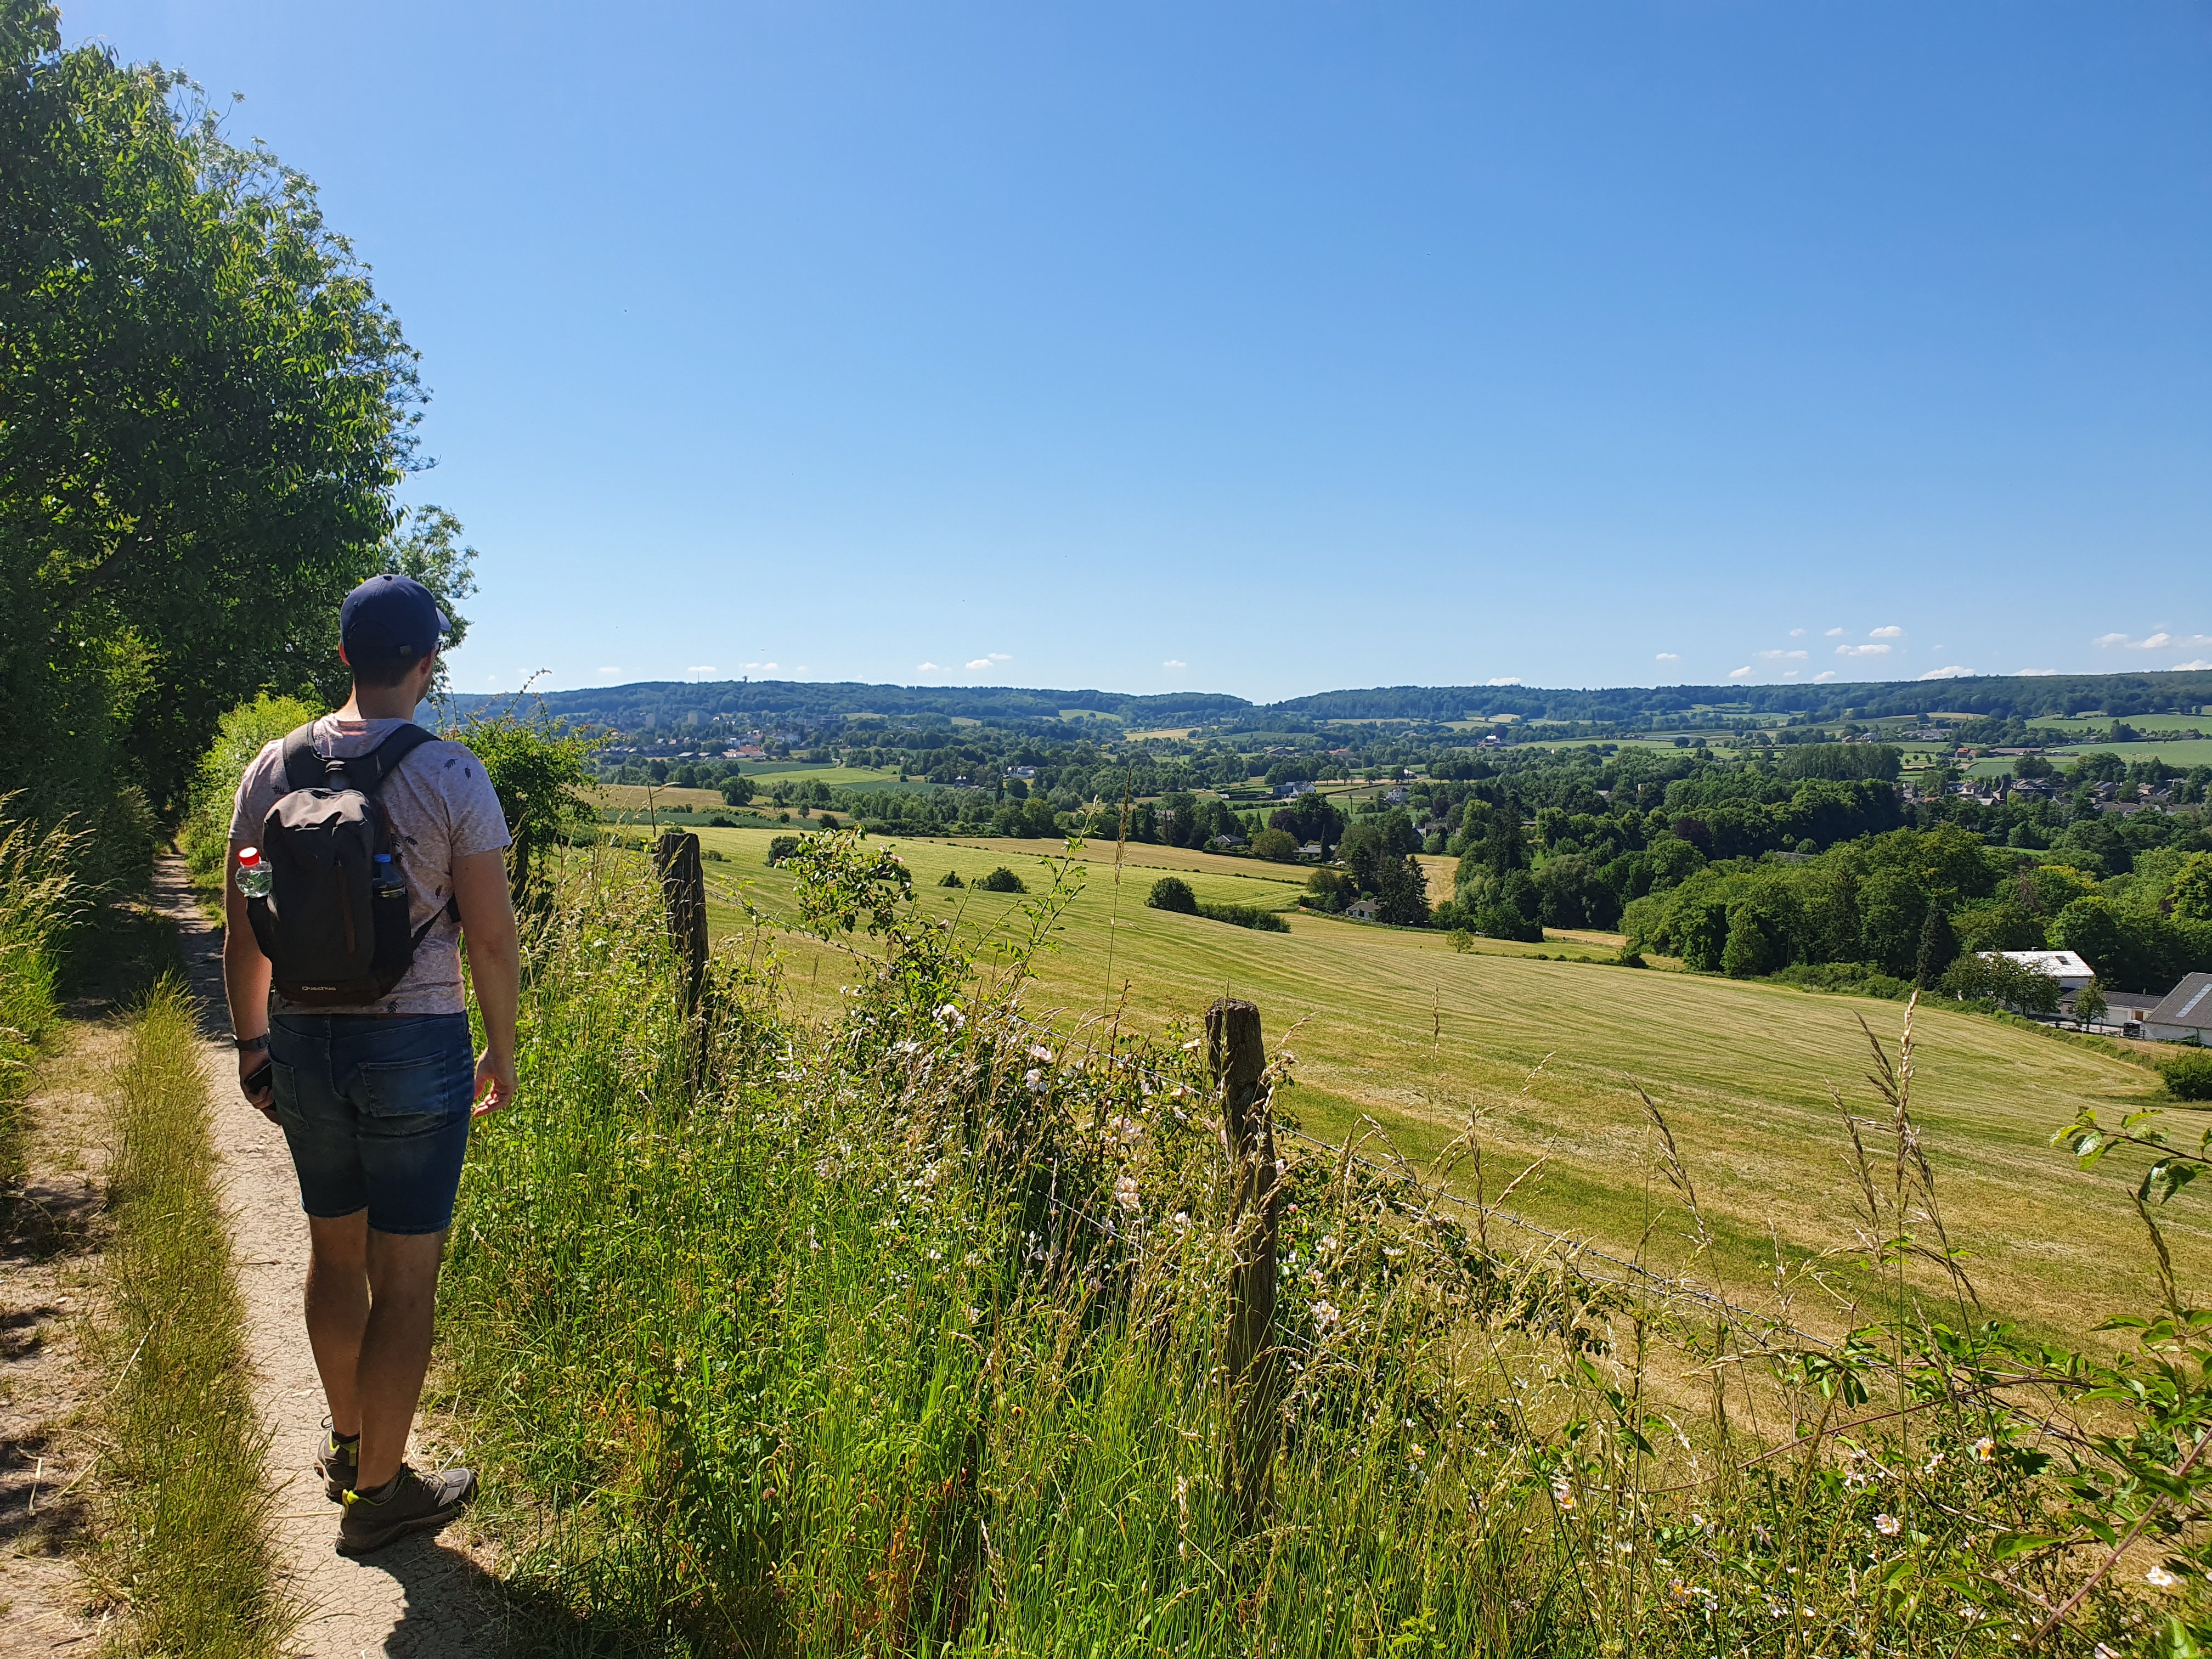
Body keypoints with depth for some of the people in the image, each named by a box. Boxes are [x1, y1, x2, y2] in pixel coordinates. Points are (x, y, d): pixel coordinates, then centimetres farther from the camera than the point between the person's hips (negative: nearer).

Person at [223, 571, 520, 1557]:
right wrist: (502, 1051, 4)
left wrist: (252, 1044, 19)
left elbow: (241, 935, 6)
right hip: (417, 1046, -5)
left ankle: (347, 1444, 41)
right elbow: (491, 936, -9)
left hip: (304, 1042, 5)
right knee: (405, 1280, 7)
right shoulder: (453, 777, -12)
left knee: (334, 1252, 22)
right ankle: (377, 1493, 20)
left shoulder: (273, 770, 1)